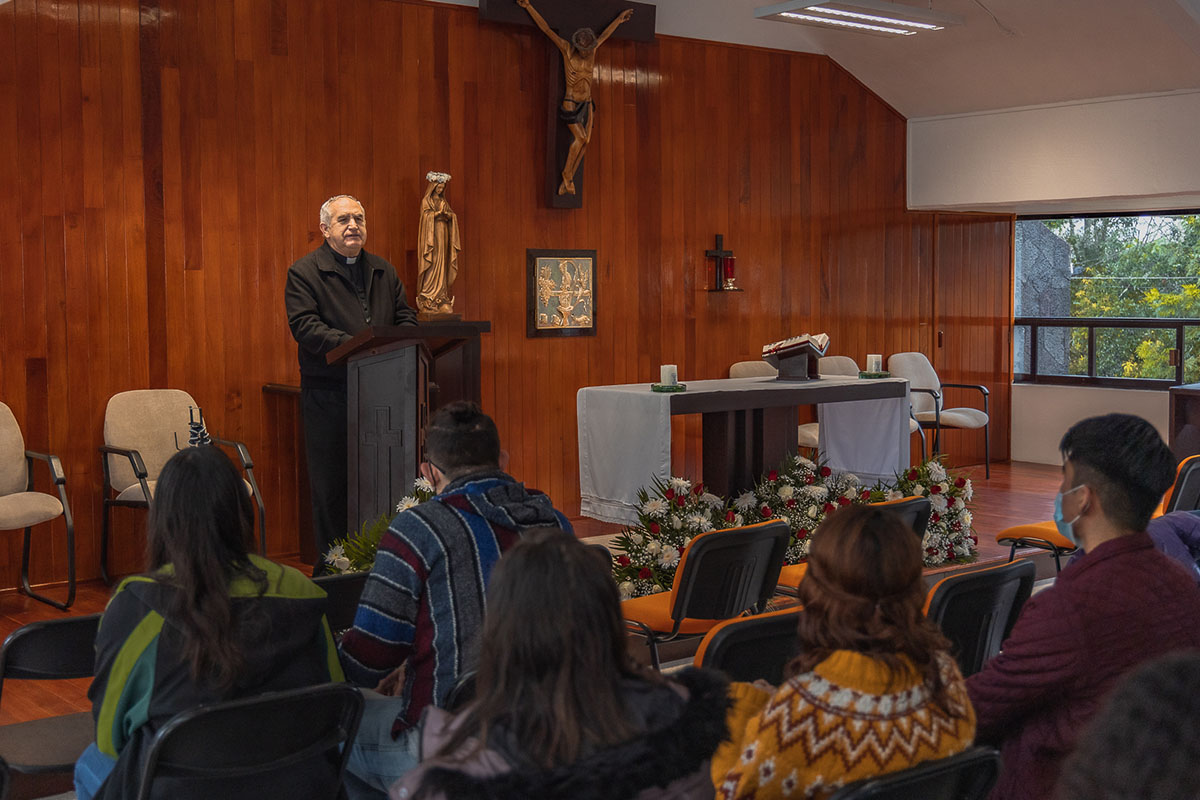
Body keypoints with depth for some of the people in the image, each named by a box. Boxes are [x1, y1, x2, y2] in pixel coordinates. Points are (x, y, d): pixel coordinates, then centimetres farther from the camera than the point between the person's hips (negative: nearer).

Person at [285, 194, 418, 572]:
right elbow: (305, 326, -12)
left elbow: (406, 318, 16)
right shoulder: (304, 273, -1)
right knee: (331, 485, 1)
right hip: (328, 396, -5)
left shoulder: (384, 271, 16)